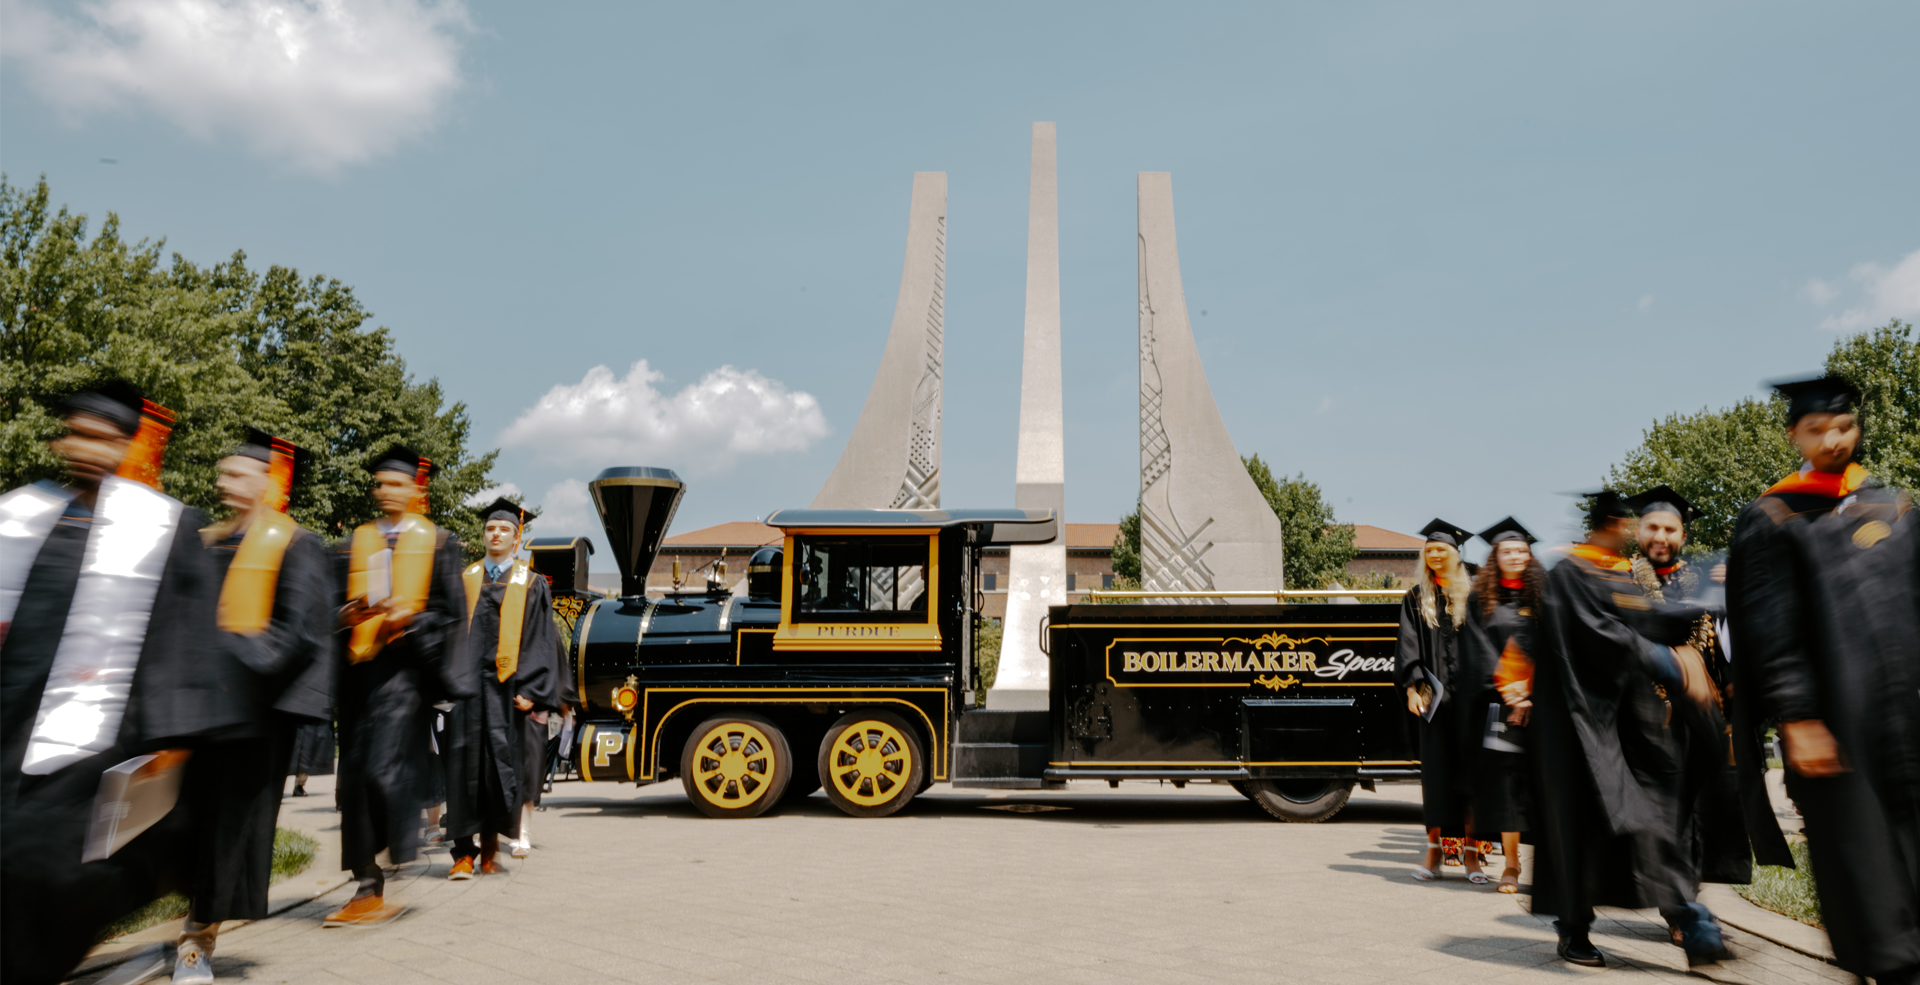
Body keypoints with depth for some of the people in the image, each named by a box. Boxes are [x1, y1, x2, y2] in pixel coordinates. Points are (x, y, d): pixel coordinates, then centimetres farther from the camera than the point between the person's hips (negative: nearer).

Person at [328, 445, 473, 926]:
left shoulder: (437, 542, 6)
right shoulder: (357, 541, 17)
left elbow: (451, 611, 2)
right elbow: (337, 601, 16)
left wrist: (410, 620, -15)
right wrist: (347, 613, -6)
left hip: (405, 667, -5)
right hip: (360, 668, 5)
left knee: (383, 768, -17)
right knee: (354, 775, 5)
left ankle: (398, 848, 2)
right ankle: (367, 886, 13)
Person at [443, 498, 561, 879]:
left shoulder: (532, 585, 6)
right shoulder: (464, 580, 13)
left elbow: (541, 642, 1)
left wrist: (531, 690, -9)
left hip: (505, 689, -1)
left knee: (500, 768, 3)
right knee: (465, 766, -1)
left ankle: (489, 849, 17)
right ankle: (464, 853, 3)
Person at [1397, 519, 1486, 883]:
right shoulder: (1416, 600, 10)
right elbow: (1409, 648, 5)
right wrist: (1412, 689, -7)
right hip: (1434, 696, 1)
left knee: (1468, 768, 1)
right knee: (1436, 770, 2)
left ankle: (1470, 851, 9)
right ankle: (1435, 850, 8)